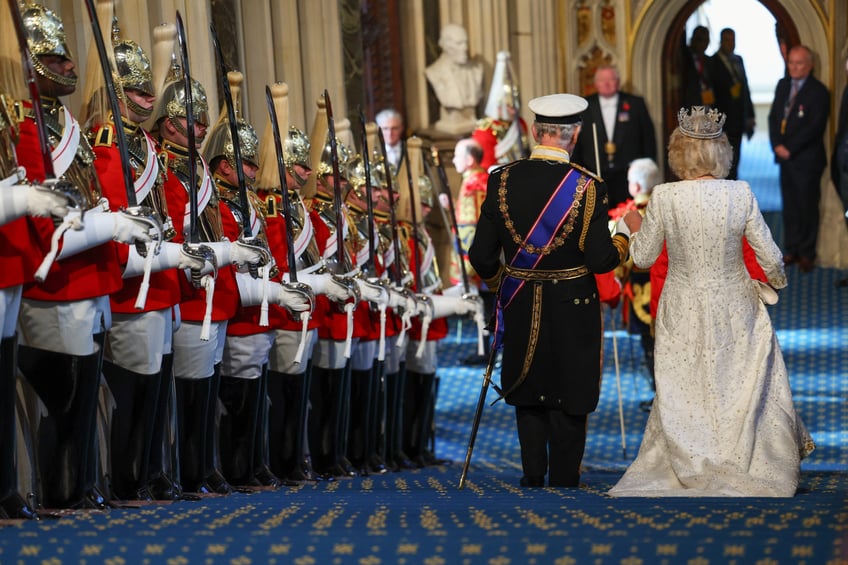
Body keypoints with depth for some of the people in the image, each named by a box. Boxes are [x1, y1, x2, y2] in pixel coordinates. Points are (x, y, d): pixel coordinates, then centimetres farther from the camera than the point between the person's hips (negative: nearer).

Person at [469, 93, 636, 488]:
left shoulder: (502, 180, -6)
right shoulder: (586, 187, -16)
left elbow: (481, 256, -3)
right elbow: (600, 261, -15)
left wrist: (499, 284, 19)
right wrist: (624, 233, 5)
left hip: (520, 309, 3)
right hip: (572, 308, -3)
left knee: (528, 397, 19)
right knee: (569, 402, 11)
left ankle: (532, 476, 21)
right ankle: (563, 481, 18)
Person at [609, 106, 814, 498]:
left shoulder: (664, 197, -16)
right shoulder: (741, 194, -14)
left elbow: (642, 258, -6)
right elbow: (770, 257, -7)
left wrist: (632, 236, 16)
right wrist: (778, 282, 16)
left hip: (682, 311, 0)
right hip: (734, 308, 0)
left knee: (684, 391, 16)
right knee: (743, 386, 18)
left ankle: (689, 466, 25)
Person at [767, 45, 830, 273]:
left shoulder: (818, 91, -10)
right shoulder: (783, 85, 11)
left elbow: (815, 128, -16)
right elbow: (773, 117, 10)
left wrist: (789, 149, -15)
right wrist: (777, 145, -5)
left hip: (807, 160, -6)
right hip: (785, 158, 6)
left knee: (807, 207, 3)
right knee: (789, 206, 9)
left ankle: (806, 253, 12)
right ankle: (791, 249, 18)